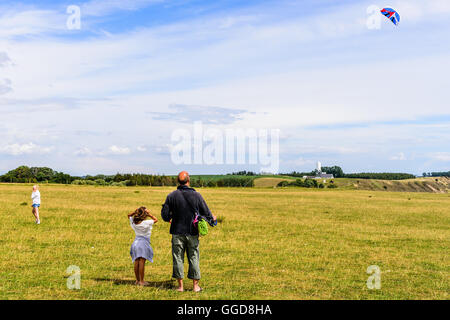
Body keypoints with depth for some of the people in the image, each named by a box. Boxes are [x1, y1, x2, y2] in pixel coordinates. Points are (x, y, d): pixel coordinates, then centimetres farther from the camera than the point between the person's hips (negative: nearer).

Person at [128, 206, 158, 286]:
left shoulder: (134, 222, 3)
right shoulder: (146, 223, -12)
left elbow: (129, 215, 22)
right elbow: (155, 219, 2)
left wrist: (135, 212, 7)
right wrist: (149, 214, 0)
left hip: (135, 242, 6)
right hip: (143, 243, -6)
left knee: (136, 262, 10)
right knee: (142, 262, -5)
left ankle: (137, 280, 17)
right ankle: (141, 281, -4)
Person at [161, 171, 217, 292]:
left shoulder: (172, 196, -5)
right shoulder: (197, 195, -4)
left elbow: (165, 215, -2)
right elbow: (206, 212, 1)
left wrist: (169, 218, 21)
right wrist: (212, 219, 22)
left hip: (177, 232, 0)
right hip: (192, 233, 0)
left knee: (178, 258, 7)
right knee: (194, 258, 8)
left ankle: (180, 286, 9)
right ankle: (196, 285, 12)